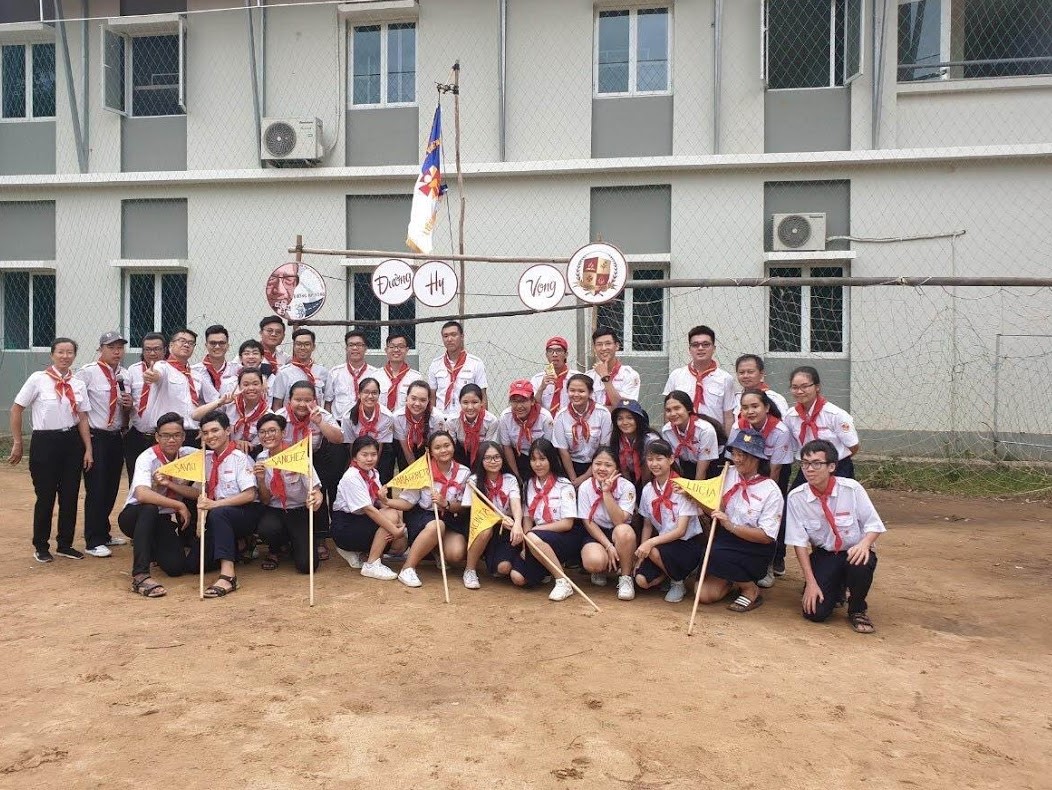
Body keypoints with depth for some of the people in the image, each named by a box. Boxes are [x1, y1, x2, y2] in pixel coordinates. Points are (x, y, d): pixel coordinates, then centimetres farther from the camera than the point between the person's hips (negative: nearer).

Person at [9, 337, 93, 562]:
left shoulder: (78, 385, 5)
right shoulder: (38, 379, -7)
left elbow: (83, 419, 6)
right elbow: (16, 409, -3)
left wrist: (88, 449, 1)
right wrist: (17, 443, -2)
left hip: (72, 442, 4)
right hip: (45, 442, -4)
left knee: (70, 495, 8)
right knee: (46, 496, 2)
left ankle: (65, 544, 23)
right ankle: (41, 547, 19)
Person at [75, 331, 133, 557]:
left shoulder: (125, 375, 10)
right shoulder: (88, 372, -9)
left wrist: (129, 404, -5)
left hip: (116, 437, 6)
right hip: (95, 437, -6)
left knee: (111, 488, 14)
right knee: (96, 489, -4)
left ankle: (103, 533, 28)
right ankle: (93, 541, 4)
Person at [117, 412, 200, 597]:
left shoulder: (190, 455, -7)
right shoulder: (147, 458, -19)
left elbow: (199, 493, -15)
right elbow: (142, 494, -37)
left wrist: (170, 483, -29)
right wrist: (179, 506, -35)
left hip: (162, 519, 4)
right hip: (135, 516, -4)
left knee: (176, 566, -17)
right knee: (150, 509, -38)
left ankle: (153, 550, 20)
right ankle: (140, 576, -38)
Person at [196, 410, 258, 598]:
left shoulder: (240, 458, -9)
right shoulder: (206, 458, 8)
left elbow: (250, 495, -15)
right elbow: (203, 491, 8)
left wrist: (215, 504, -22)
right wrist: (201, 513, -11)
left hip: (245, 514, -6)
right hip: (217, 520, 6)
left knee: (218, 513, -38)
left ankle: (227, 575, -41)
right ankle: (233, 548, 17)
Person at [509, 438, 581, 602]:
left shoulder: (564, 486, -8)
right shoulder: (530, 484, 8)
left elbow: (567, 523, -14)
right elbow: (527, 517, 6)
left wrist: (532, 533, -14)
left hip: (566, 538, -5)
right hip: (539, 538, 6)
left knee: (535, 539, -36)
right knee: (517, 577, -15)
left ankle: (563, 582, -23)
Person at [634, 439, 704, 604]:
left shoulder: (682, 488, -16)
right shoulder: (648, 490, 1)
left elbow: (681, 530, -19)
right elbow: (647, 525, 8)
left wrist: (650, 543, -28)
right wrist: (641, 554, -3)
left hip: (688, 543, -5)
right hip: (663, 541, 5)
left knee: (655, 551, -33)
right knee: (642, 580, -17)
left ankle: (678, 582, -4)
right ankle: (672, 571, 13)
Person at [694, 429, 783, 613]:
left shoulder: (771, 491, -12)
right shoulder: (729, 475, 1)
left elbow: (767, 536, -16)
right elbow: (717, 510, 10)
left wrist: (731, 526, -27)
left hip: (754, 549, -4)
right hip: (725, 540, 4)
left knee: (717, 555, -33)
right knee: (704, 594, -13)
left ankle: (751, 589, -5)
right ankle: (732, 580, 19)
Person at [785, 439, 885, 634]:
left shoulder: (851, 489, -16)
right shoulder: (796, 498, -13)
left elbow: (873, 525, -6)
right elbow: (799, 542, -8)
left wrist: (864, 543, -29)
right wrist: (811, 581, -13)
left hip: (854, 553, -1)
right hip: (823, 555, 1)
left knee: (861, 565, -37)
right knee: (815, 612, -16)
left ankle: (857, 610, -4)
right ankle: (836, 588, 22)